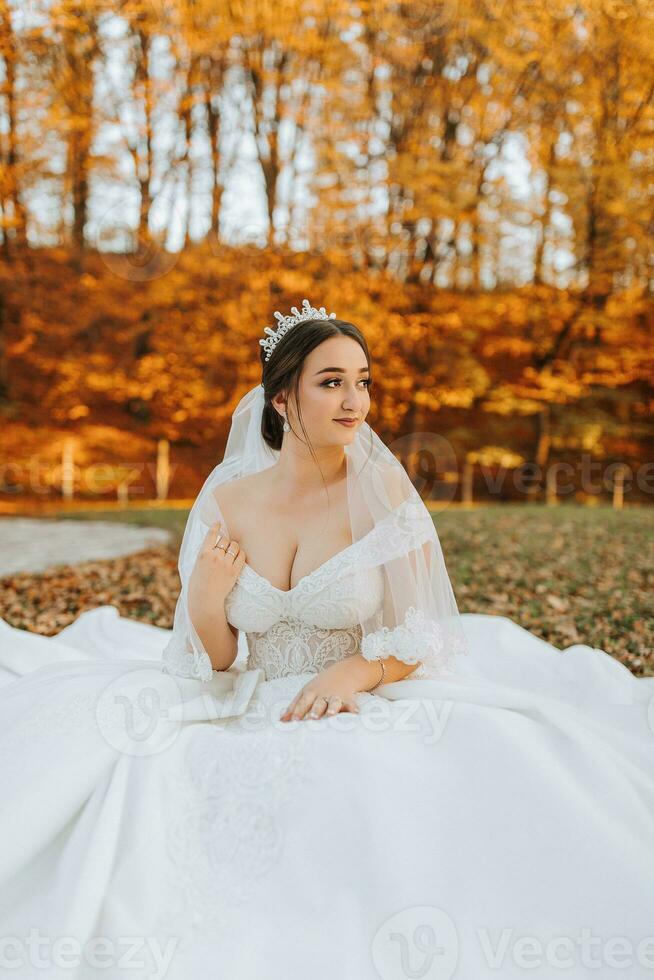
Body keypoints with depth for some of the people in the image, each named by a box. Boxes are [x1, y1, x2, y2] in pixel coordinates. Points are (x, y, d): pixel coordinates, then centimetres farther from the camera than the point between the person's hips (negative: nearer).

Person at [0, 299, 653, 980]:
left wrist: (351, 673, -23)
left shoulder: (381, 489, -6)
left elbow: (423, 637, -4)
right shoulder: (227, 498, 1)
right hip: (249, 717, 3)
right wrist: (206, 595, -14)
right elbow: (215, 662, 7)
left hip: (362, 715, -2)